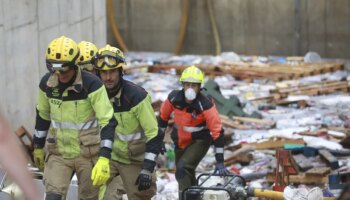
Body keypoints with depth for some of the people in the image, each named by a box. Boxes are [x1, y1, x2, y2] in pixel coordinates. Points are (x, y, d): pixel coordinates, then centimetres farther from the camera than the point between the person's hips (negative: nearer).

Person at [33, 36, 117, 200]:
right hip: (58, 153, 3)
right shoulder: (46, 83, -3)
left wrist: (104, 159, -28)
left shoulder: (92, 84, -18)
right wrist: (38, 147, 21)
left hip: (88, 154, -3)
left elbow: (108, 122, -20)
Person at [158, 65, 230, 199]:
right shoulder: (174, 98, -16)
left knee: (183, 169, -26)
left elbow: (217, 131, -27)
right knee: (185, 175, 15)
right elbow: (163, 116, 5)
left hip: (199, 142, -5)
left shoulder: (205, 104, -27)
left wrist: (220, 162, -30)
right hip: (180, 141, 5)